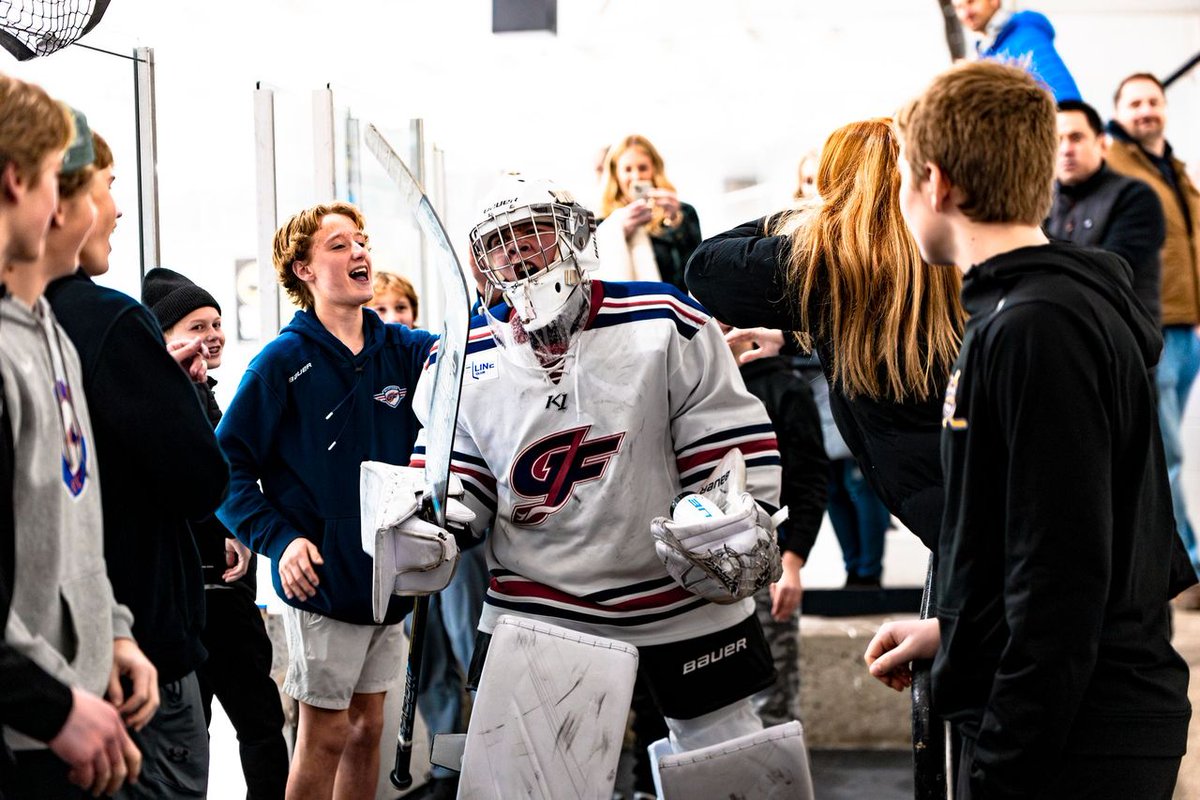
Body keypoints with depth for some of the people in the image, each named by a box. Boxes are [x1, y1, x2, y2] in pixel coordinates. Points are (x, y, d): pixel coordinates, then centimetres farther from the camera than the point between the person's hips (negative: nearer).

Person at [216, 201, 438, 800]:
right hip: (321, 577, -5)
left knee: (368, 727, 14)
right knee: (326, 733, 1)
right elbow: (227, 464, -10)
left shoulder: (402, 350, 4)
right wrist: (279, 539, -20)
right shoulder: (284, 361, -10)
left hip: (387, 569, 5)